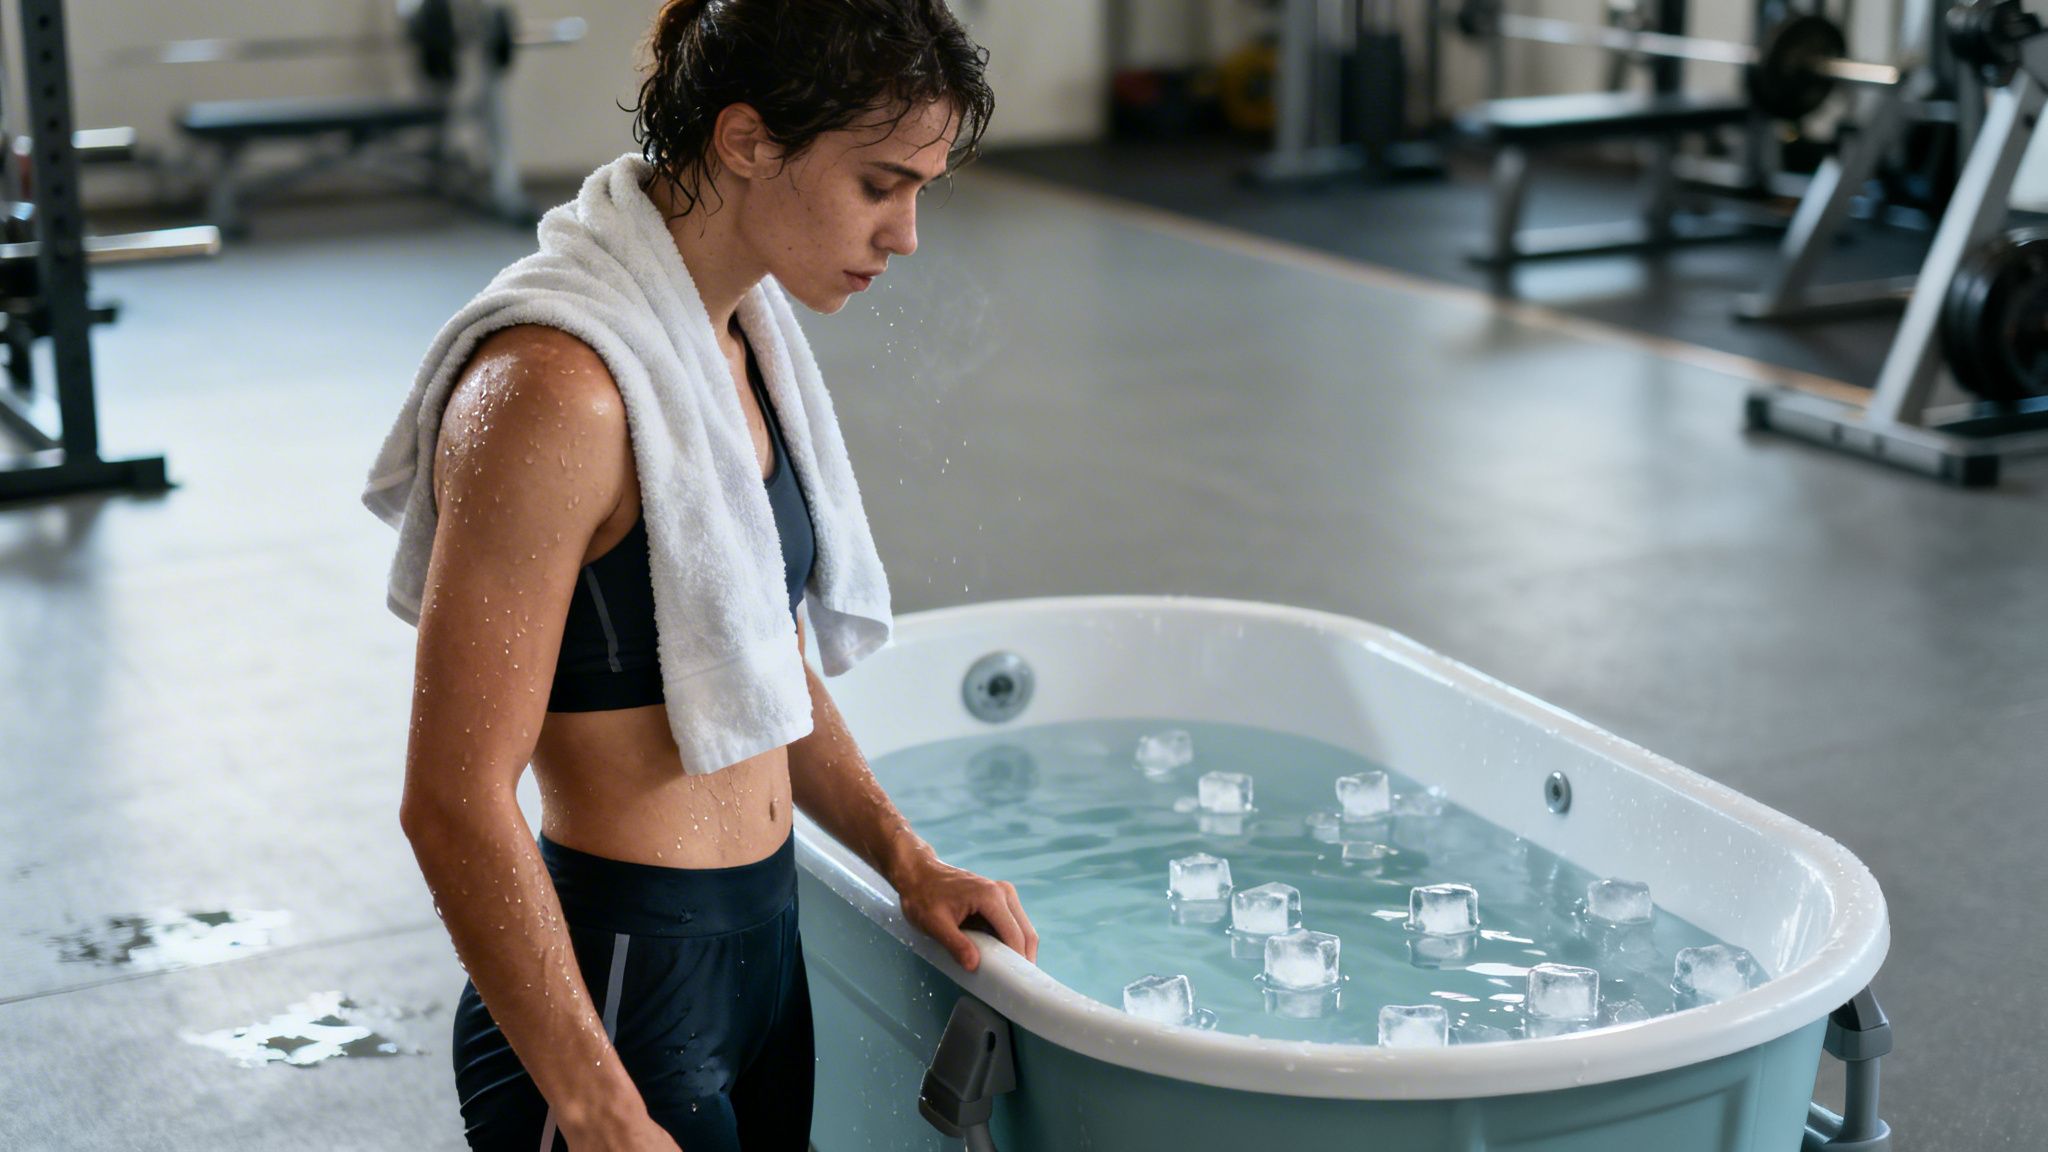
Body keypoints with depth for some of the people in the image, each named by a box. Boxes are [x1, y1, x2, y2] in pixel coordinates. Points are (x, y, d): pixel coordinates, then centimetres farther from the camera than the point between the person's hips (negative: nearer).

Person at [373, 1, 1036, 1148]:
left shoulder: (742, 342, 6)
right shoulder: (559, 389, -22)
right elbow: (455, 803, -22)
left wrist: (904, 857, 9)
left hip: (764, 953, 8)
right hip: (614, 986, -8)